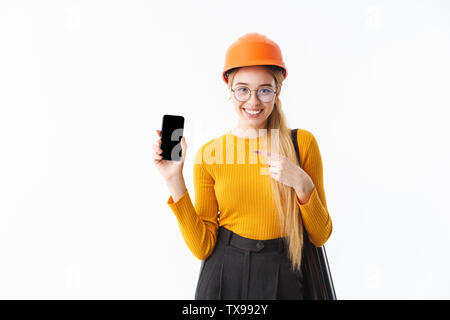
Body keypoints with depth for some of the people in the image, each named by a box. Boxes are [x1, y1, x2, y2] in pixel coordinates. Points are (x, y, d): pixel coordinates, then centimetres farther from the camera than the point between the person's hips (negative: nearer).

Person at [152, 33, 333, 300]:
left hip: (282, 279, 0)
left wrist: (302, 184, -20)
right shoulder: (208, 154, -5)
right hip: (224, 277, 1)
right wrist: (174, 180, -15)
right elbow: (202, 246, -7)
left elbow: (321, 236, -4)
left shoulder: (302, 142, -7)